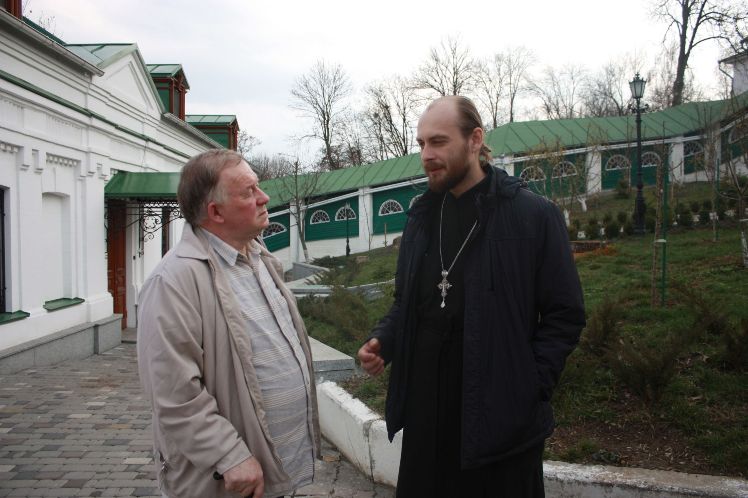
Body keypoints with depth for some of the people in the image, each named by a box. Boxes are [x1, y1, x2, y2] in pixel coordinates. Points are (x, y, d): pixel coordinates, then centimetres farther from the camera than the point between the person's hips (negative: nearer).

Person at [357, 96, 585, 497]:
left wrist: (529, 388, -14)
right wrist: (383, 341, -2)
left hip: (502, 419, -4)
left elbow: (565, 315, -7)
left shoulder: (534, 215, -9)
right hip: (426, 414, 5)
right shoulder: (421, 217, 8)